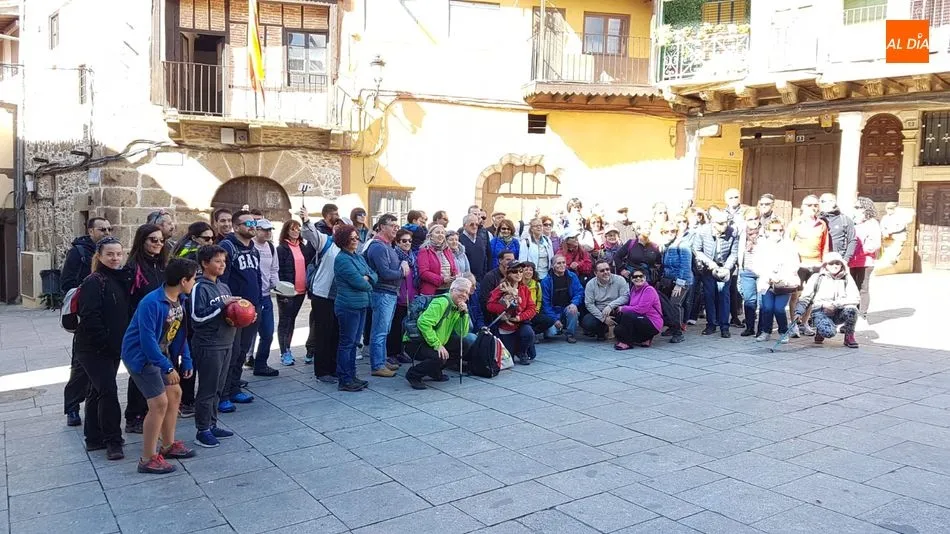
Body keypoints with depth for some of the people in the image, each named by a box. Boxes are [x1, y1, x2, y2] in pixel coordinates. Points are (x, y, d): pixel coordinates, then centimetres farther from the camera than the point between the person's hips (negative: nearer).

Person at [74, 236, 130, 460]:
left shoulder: (121, 280, 10)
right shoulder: (94, 282, -13)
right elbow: (89, 317, -21)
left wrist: (121, 342, 9)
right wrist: (107, 341, -22)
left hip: (113, 348, 8)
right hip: (93, 348, -8)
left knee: (97, 391, 15)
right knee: (108, 391, -11)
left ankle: (94, 439, 24)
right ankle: (113, 441, -3)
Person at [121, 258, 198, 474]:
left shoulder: (180, 299, -1)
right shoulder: (152, 303, -28)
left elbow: (180, 332, 8)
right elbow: (148, 340, -28)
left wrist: (186, 359, 4)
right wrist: (168, 367, -26)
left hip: (160, 354, 9)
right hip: (141, 356, -9)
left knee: (174, 393, 13)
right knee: (159, 403, -12)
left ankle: (168, 445, 29)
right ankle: (148, 459, 0)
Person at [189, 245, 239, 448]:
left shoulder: (224, 286, 13)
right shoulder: (199, 287, -12)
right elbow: (198, 315, -20)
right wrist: (222, 304, -20)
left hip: (226, 343, 8)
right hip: (208, 345, -8)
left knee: (218, 388, 14)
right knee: (207, 389, -1)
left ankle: (212, 425, 24)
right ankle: (202, 431, 8)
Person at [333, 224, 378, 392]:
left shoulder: (359, 257, 14)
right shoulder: (342, 259, -14)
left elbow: (374, 276, 12)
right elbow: (358, 282, -20)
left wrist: (367, 278, -10)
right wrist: (368, 285, 0)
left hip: (361, 305, 9)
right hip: (348, 306, -9)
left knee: (354, 342, 15)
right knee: (347, 343, -1)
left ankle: (352, 376, 24)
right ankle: (344, 381, 6)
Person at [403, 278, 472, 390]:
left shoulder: (457, 307, 10)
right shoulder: (442, 302, -20)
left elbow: (462, 333, 4)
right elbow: (423, 323, -31)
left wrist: (464, 314, -10)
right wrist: (437, 345, -29)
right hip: (415, 342, -10)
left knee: (462, 345, 6)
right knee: (439, 357, -32)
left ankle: (435, 372, 15)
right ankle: (413, 375, -6)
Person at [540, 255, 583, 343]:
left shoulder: (572, 276, 0)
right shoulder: (546, 281, -7)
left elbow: (579, 292, -4)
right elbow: (546, 303, -8)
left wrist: (574, 303, -26)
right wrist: (555, 319, -16)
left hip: (567, 308, 2)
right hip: (553, 311, -2)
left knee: (573, 310, -33)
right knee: (552, 333, -24)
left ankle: (570, 334, -9)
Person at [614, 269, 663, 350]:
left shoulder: (649, 290, -15)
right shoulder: (633, 289, 12)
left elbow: (641, 309, -23)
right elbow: (631, 306, 11)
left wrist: (623, 308, -13)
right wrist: (623, 308, -11)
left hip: (653, 324, -9)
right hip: (641, 320, 9)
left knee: (627, 315, -28)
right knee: (617, 330, 0)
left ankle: (626, 342, -15)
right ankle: (644, 339, 6)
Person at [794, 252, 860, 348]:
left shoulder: (847, 278, 5)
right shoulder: (817, 278, 2)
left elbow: (856, 298, -8)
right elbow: (805, 297, 0)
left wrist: (835, 304, -19)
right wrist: (799, 311, -16)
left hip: (839, 313, 2)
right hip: (820, 312, -2)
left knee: (851, 309, -32)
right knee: (829, 332, -33)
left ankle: (849, 336, -5)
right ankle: (820, 330, 7)